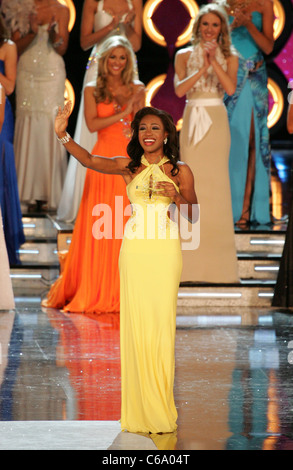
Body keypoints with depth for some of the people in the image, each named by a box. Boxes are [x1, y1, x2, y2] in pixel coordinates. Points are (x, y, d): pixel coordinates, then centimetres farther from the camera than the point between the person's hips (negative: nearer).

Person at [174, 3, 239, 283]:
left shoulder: (229, 58, 7)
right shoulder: (184, 55, 8)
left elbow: (231, 87, -9)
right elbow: (179, 89, -6)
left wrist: (214, 61, -14)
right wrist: (204, 67, -13)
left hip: (216, 122, 0)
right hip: (192, 120, 1)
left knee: (216, 185, -3)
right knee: (191, 184, -4)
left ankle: (216, 265, 2)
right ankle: (191, 264, 0)